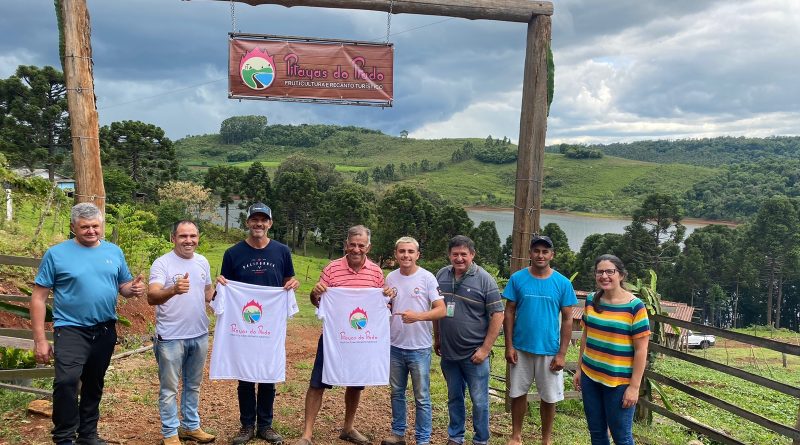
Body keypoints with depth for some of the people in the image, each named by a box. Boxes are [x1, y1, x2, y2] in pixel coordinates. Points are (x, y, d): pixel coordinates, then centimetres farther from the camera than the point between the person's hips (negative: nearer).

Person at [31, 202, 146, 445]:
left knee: (94, 384, 15)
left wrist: (134, 288, -13)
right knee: (67, 381, -22)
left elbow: (124, 287, 13)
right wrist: (40, 339, -11)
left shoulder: (114, 252, 6)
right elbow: (39, 297, -6)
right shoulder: (56, 254, -6)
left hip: (105, 331, 4)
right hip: (71, 329, -4)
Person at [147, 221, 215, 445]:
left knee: (193, 385, 19)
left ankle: (191, 426, 34)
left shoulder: (203, 262, 5)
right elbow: (152, 297, -27)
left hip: (199, 335, 6)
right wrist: (174, 290, -46)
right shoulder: (162, 263, -15)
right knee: (169, 389, 7)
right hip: (171, 338, -6)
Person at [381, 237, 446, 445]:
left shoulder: (427, 278, -9)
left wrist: (417, 316, -27)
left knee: (421, 397, 4)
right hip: (395, 346, 5)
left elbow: (441, 310, -14)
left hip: (419, 348, -4)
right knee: (397, 393, 16)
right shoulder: (390, 278, 4)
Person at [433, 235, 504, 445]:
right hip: (448, 352, 4)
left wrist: (485, 349, -14)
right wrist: (436, 338, 13)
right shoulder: (441, 275, 3)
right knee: (454, 397, 17)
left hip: (474, 354, -4)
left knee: (479, 400, 5)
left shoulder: (484, 279, -11)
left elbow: (497, 315, -11)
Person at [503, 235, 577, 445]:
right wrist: (509, 346, -5)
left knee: (548, 397, 10)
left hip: (549, 350, 0)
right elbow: (509, 313, 0)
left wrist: (561, 354, -6)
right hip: (521, 348, 1)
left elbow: (567, 319, -2)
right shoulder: (517, 278, -4)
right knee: (518, 393, 12)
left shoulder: (562, 283, -5)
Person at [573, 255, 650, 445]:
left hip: (619, 383, -5)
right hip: (590, 377, 5)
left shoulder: (634, 306, -13)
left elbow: (641, 349, -12)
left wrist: (634, 386, -14)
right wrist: (579, 368, 13)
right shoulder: (591, 300, 3)